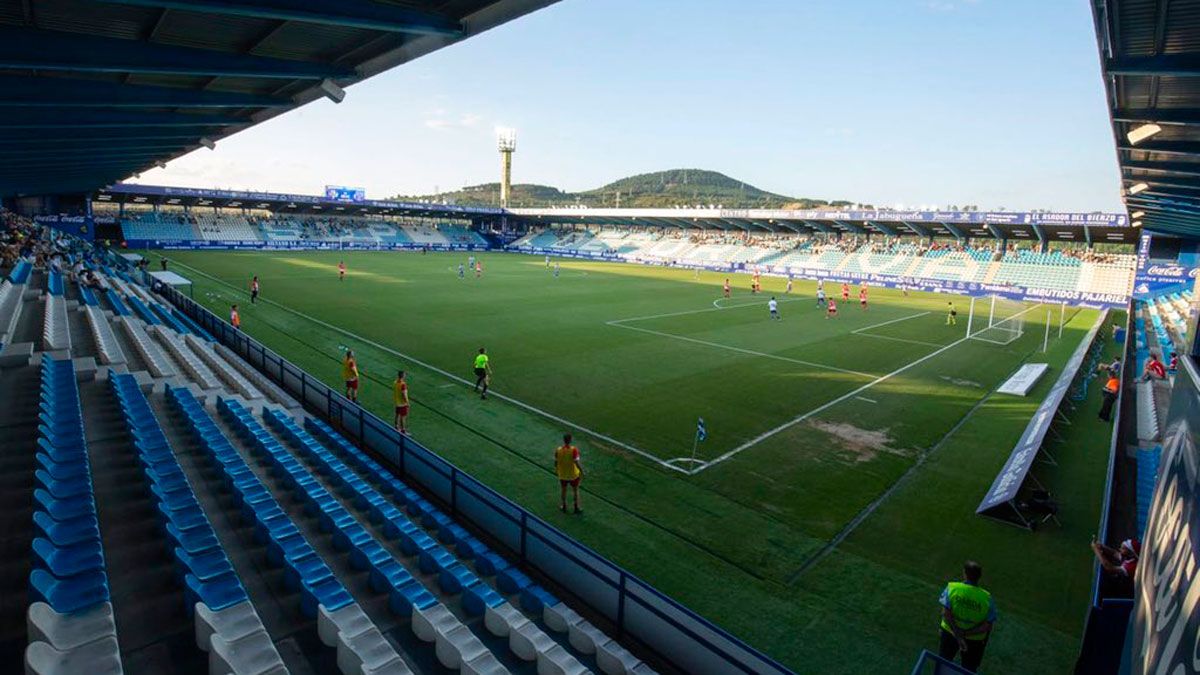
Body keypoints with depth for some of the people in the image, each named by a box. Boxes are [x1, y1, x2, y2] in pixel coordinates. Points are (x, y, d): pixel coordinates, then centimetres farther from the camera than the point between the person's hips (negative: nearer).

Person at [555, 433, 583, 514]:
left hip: (562, 474, 2)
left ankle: (563, 507, 38)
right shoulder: (574, 450, -24)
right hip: (573, 474, -2)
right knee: (575, 490, 18)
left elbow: (556, 462, -5)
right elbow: (577, 463, -25)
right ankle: (576, 508, 28)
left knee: (563, 490, 22)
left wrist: (556, 470, 14)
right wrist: (582, 471, -11)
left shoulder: (558, 450, -15)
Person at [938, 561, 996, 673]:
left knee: (943, 662, 24)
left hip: (950, 633, 0)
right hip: (974, 639, 0)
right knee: (969, 669, 23)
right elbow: (988, 626, -20)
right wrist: (967, 633, -16)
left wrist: (957, 634, -19)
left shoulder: (951, 588, -22)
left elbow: (945, 613, -26)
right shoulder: (987, 598, -20)